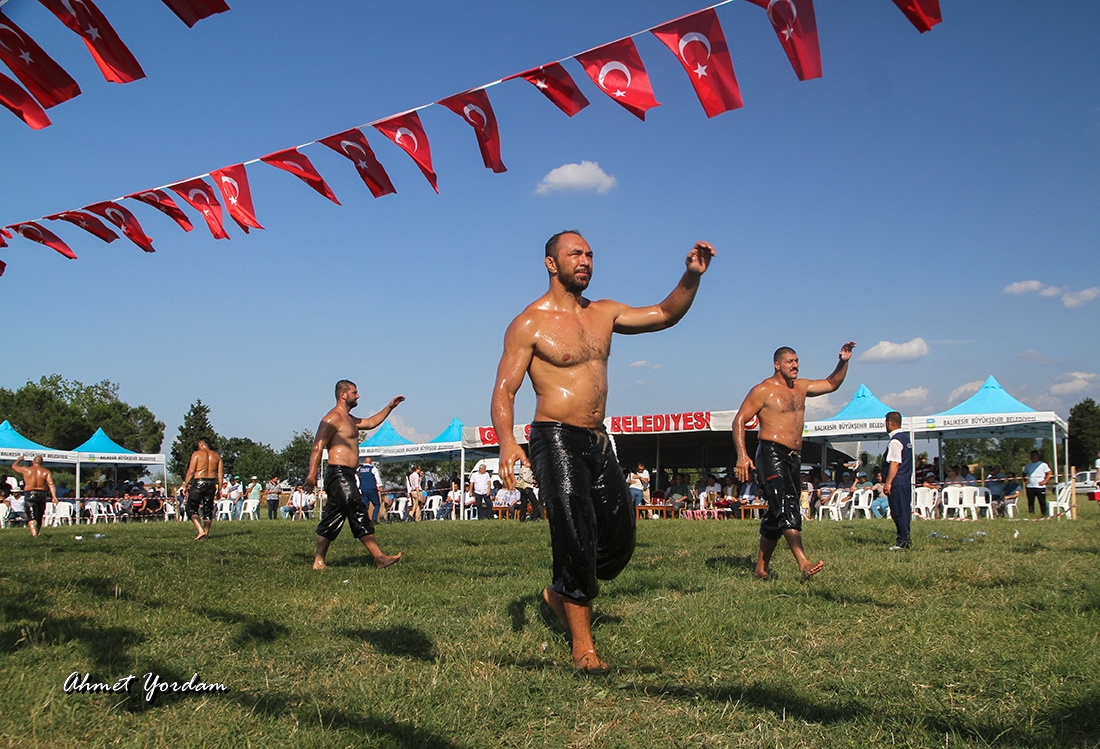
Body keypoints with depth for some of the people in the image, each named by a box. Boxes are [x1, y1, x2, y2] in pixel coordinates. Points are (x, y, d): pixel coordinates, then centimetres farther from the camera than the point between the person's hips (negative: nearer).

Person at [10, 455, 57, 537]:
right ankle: (37, 533, 31)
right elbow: (51, 484, -8)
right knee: (39, 518, 17)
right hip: (42, 495, 2)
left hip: (29, 495, -2)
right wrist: (54, 497, -15)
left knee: (31, 517, -13)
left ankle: (34, 534, -35)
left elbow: (14, 466, 25)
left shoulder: (26, 470, 6)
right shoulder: (47, 472, 4)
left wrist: (19, 459, 45)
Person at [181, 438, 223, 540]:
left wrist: (185, 485, -3)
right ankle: (206, 532, 13)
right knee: (208, 509, 13)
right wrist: (219, 489, 10)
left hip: (198, 483, -4)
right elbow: (220, 474, 6)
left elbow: (191, 471, -8)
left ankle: (201, 531, -14)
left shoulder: (197, 454, -1)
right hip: (212, 483, 4)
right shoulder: (217, 456, 11)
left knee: (191, 508, 2)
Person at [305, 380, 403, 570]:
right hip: (339, 474, -11)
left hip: (346, 476, 11)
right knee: (359, 515, -11)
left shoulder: (349, 419, 22)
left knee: (332, 520, 11)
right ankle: (379, 558, -11)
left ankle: (319, 561, 14)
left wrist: (390, 407, 31)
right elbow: (318, 447, -18)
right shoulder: (333, 418, -10)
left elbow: (371, 423, 38)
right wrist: (312, 475, -26)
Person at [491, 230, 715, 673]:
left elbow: (664, 315, 13)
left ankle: (562, 592, 34)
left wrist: (691, 277, -6)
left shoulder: (603, 313, 12)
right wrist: (507, 442, -28)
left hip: (599, 442, 7)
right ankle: (583, 647, 3)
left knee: (619, 540, 8)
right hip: (556, 440, -7)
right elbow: (504, 390, -10)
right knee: (576, 538, -9)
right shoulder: (529, 324, -6)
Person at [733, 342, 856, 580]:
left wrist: (843, 362, 12)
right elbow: (739, 420, -8)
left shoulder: (800, 387, 18)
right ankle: (804, 565, -31)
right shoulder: (763, 390, -4)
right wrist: (742, 455, -18)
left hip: (793, 458, 8)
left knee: (777, 515, 10)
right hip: (771, 455, -8)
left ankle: (761, 568, 18)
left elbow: (831, 384, 30)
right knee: (787, 507, -20)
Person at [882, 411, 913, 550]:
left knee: (898, 512, -4)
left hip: (897, 482, -10)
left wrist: (888, 482, -20)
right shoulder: (906, 437, 14)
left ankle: (903, 541, -1)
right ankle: (905, 539, 21)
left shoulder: (895, 441, -16)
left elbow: (894, 463, -22)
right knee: (904, 510, 14)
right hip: (906, 481, 10)